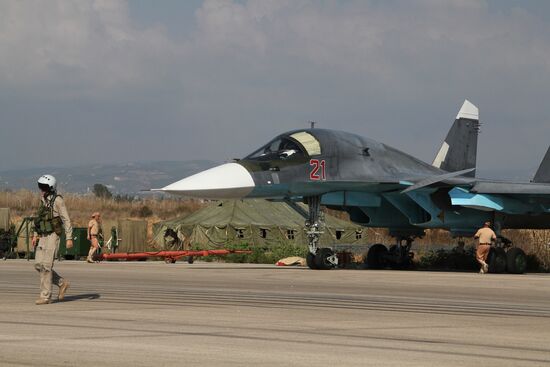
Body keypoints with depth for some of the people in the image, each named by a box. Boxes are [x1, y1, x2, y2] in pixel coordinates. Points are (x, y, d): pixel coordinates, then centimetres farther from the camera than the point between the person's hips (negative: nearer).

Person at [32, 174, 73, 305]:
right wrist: (35, 235, 13)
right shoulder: (43, 201, 13)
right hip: (43, 238, 8)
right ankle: (62, 283, 19)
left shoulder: (57, 201, -11)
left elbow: (66, 220, -11)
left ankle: (45, 296, -7)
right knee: (39, 265, 4)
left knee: (46, 266, -12)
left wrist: (69, 238, -16)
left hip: (52, 237, -8)